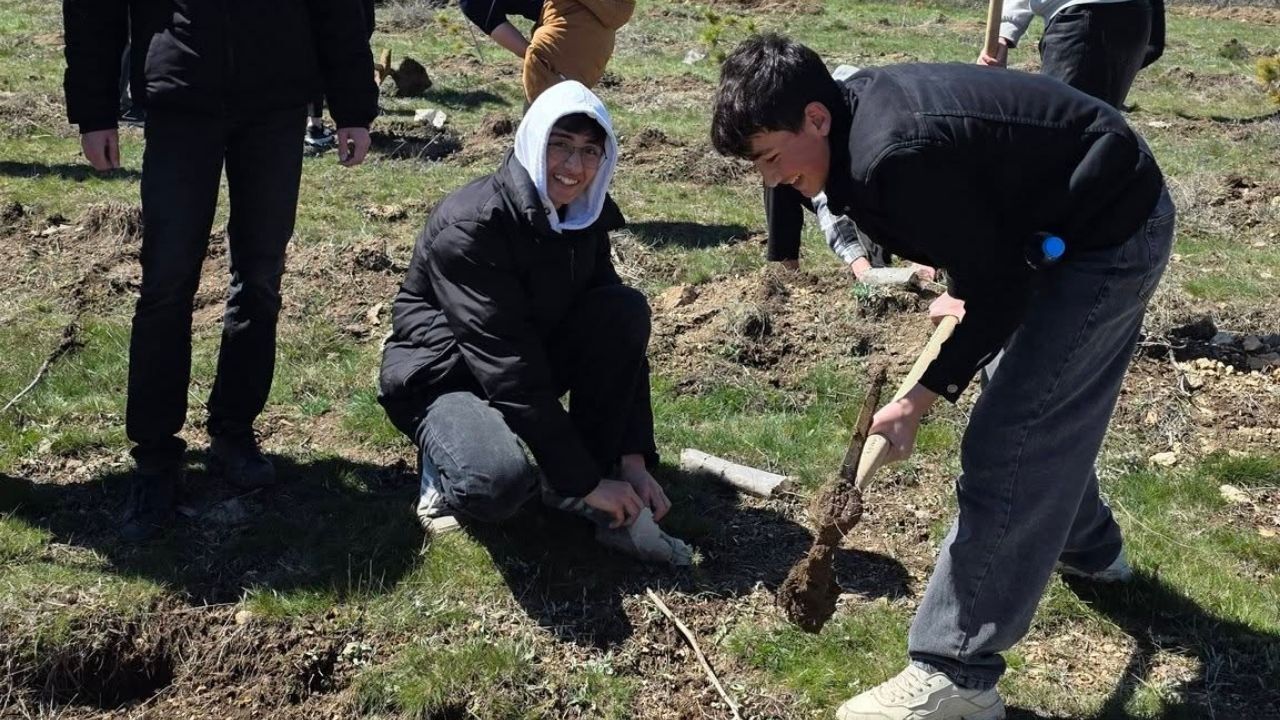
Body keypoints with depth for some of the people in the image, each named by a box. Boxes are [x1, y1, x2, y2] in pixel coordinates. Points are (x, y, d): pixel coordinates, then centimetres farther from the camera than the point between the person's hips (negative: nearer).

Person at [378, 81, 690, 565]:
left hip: (535, 360, 7)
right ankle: (447, 466, 1)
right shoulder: (469, 226, -27)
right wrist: (586, 480, -27)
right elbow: (508, 368, -29)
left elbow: (621, 339, -6)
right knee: (500, 481, -38)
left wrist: (634, 460, -15)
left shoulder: (585, 219, -6)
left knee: (626, 308, -19)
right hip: (446, 376, -7)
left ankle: (614, 505, -11)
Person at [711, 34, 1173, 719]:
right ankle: (1086, 542, 54)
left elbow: (997, 287, -21)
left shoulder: (896, 156, -31)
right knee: (1051, 402, 28)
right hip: (1117, 206, 10)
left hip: (1109, 236, -10)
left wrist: (923, 395, -18)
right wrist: (970, 301, 20)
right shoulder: (861, 100, -2)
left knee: (1003, 441, -12)